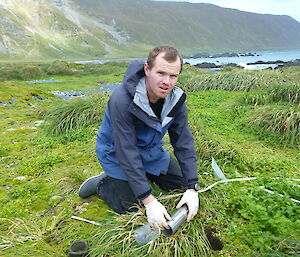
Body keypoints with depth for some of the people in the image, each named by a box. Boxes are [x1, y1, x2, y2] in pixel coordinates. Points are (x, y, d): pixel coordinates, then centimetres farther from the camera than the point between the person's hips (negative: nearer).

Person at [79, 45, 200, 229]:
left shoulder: (176, 98, -18)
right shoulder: (122, 100, -36)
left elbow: (184, 142, -14)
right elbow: (127, 153, -34)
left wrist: (192, 188, -18)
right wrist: (149, 201, -32)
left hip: (151, 150, 6)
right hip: (117, 152, -6)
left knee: (180, 184, 13)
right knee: (131, 209, -5)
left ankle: (145, 172, 30)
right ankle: (100, 183, 19)